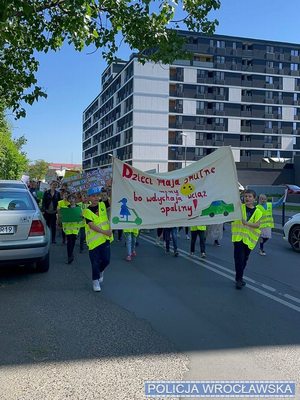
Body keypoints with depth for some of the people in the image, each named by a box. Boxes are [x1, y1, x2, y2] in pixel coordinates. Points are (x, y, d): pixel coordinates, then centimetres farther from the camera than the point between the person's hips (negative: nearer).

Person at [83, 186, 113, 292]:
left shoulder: (102, 205, 6)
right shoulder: (87, 211, -9)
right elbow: (91, 225, -19)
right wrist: (104, 231, -26)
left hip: (105, 238, 4)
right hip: (93, 240, -4)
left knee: (106, 260, 8)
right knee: (95, 262, 3)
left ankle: (100, 272, 39)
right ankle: (95, 281, 19)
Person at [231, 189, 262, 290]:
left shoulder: (257, 211, 1)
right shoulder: (239, 207, 0)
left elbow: (257, 225, -8)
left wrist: (247, 223, -25)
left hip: (249, 238, 2)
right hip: (238, 236, -2)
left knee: (245, 259, 13)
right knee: (239, 258, -11)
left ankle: (239, 278, 30)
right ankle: (239, 279, -2)